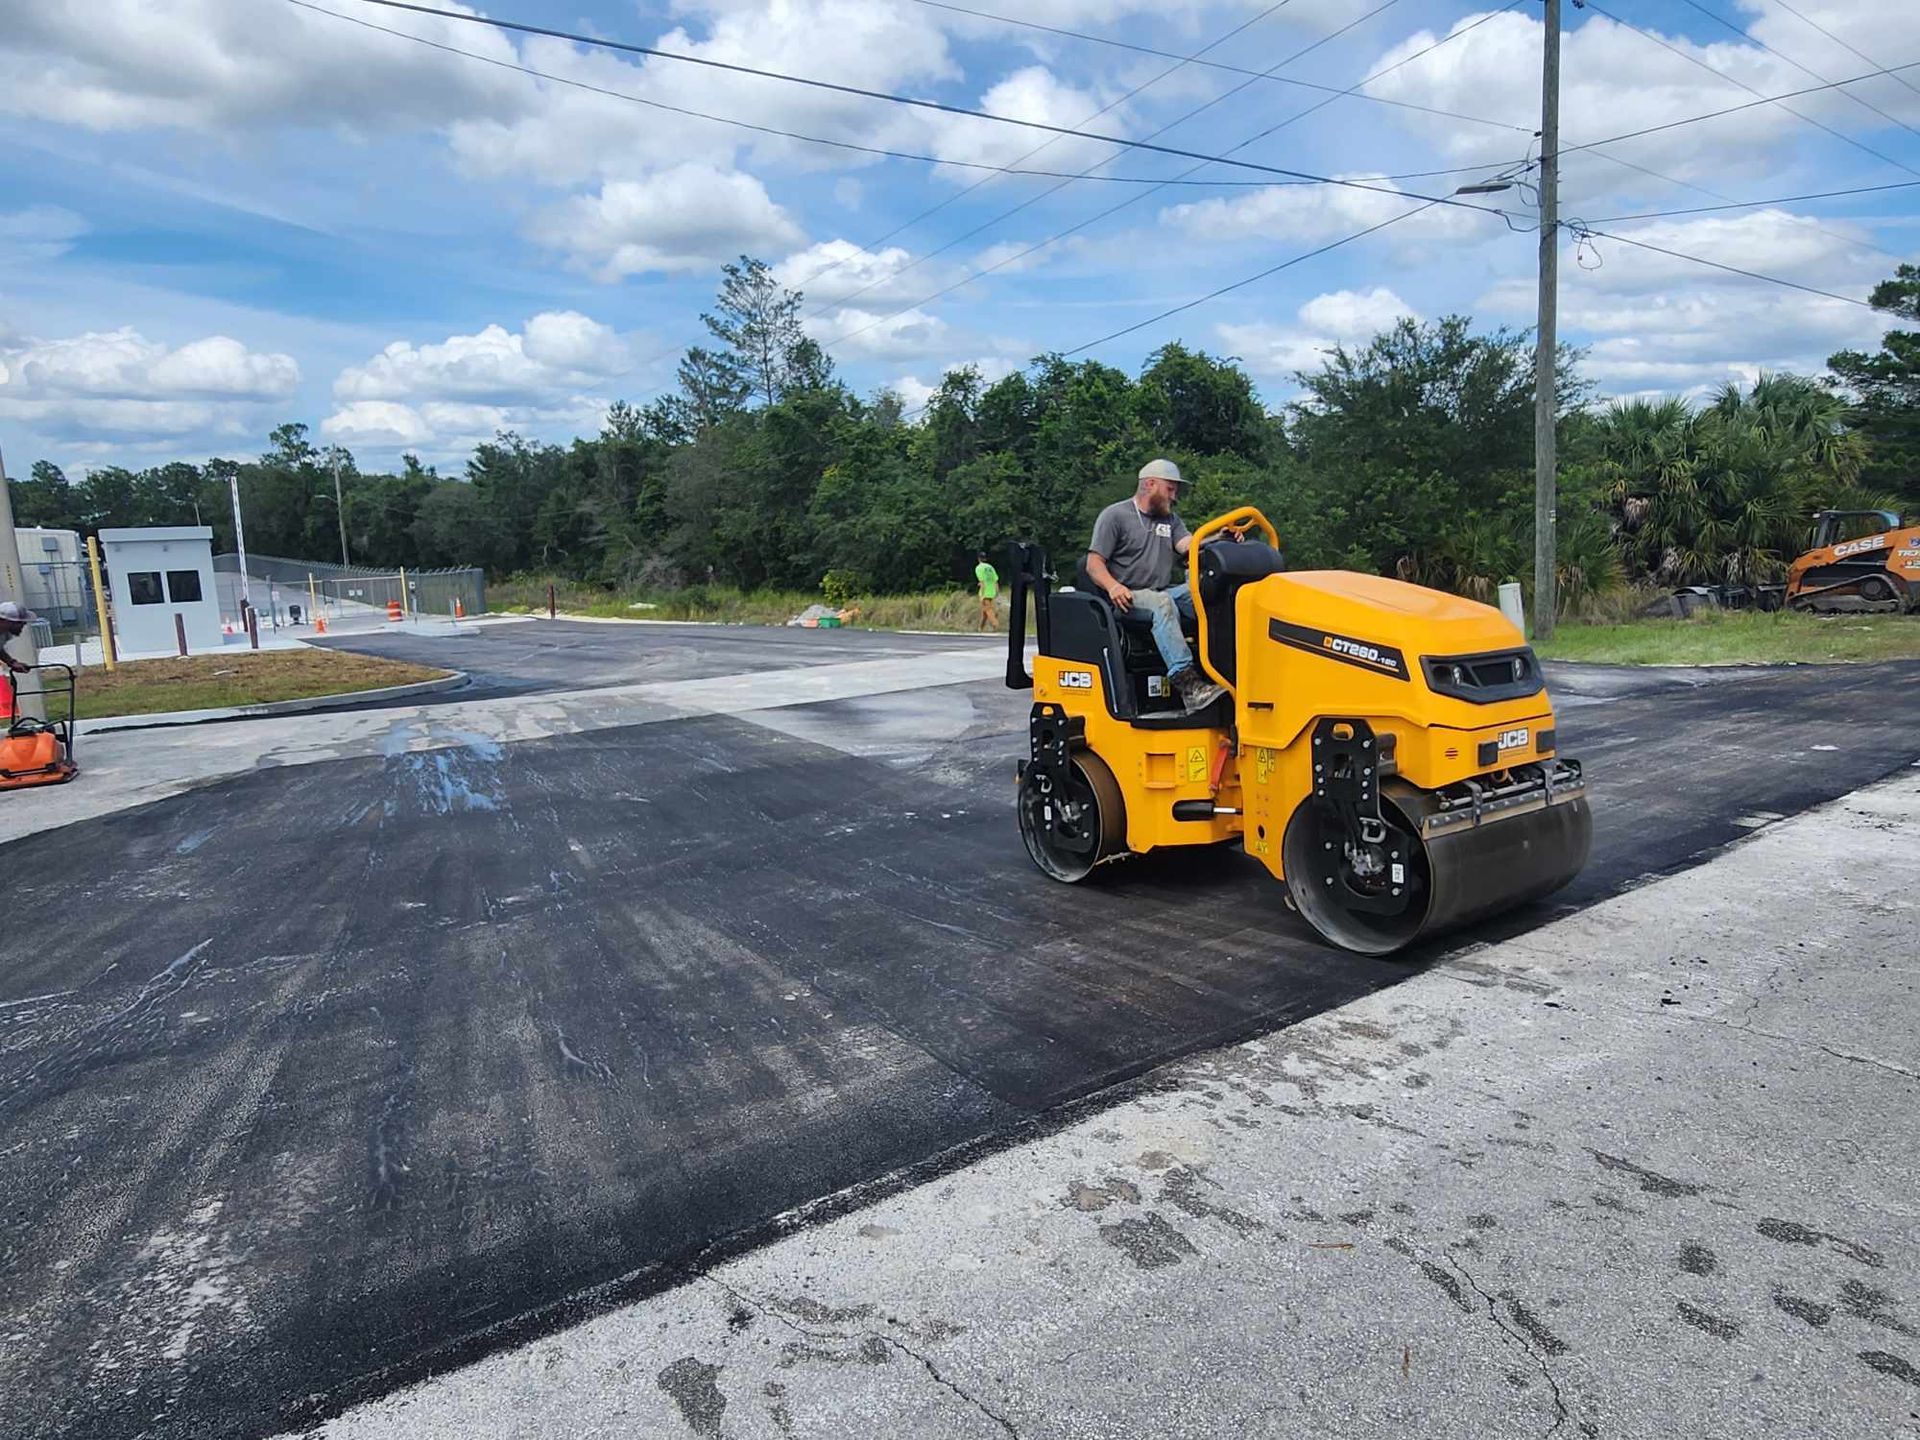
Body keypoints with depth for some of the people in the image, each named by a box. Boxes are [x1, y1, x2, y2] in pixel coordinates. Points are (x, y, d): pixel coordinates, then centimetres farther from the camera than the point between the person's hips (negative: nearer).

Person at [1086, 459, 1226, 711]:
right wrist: (1113, 586, -26)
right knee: (1162, 603, -38)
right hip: (1129, 597, -6)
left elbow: (1189, 546, 3)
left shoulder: (1170, 519, 23)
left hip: (1164, 592, 6)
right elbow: (1094, 564, -5)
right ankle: (1186, 683, -48)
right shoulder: (1114, 516, 4)